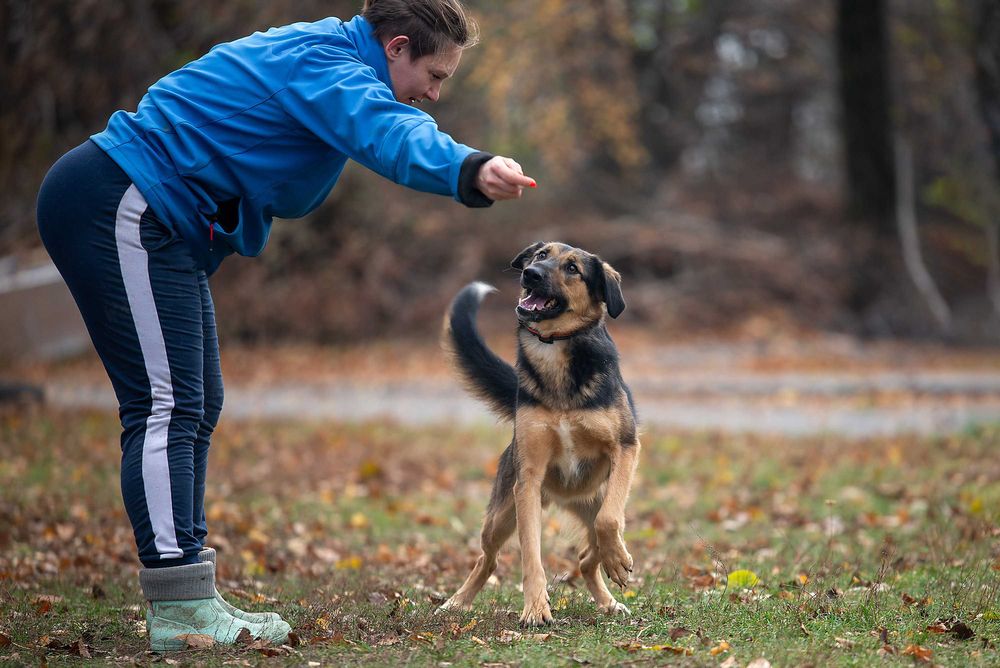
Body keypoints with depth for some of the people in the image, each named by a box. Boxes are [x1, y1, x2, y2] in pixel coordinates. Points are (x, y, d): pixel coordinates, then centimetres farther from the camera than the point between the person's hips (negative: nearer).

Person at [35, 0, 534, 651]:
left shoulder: (324, 58, 14)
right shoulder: (327, 66, -18)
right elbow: (387, 132, -39)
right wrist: (470, 169, -56)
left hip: (163, 226, 11)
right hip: (117, 205, -11)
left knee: (194, 406, 12)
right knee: (167, 404, -16)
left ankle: (188, 600, 14)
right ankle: (178, 607, -19)